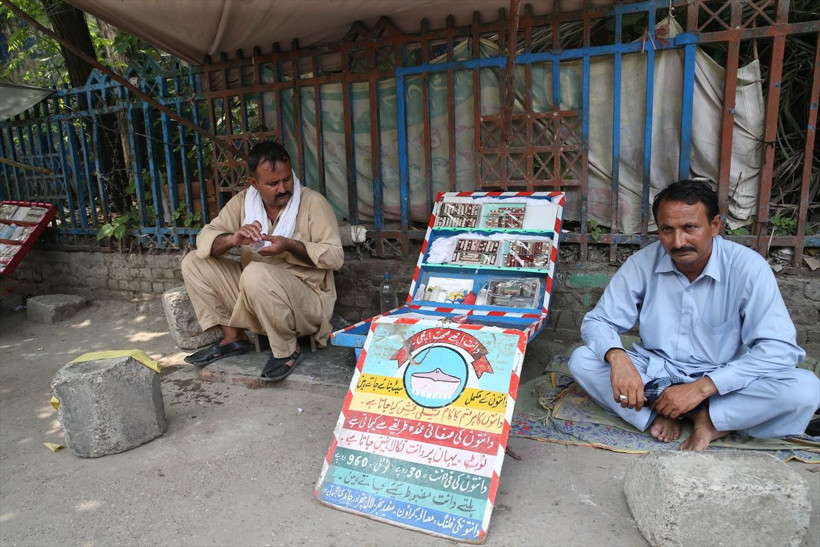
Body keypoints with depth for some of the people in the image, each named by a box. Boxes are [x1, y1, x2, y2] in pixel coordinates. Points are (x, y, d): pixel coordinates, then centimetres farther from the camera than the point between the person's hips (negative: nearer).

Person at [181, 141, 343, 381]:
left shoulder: (313, 203, -11)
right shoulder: (243, 201, 2)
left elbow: (335, 256, -15)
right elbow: (204, 238, -2)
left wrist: (290, 246, -28)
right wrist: (232, 239, -24)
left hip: (305, 296, -6)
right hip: (253, 291, 6)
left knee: (256, 274, -35)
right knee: (193, 262, 0)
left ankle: (287, 349, -13)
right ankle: (233, 336, 7)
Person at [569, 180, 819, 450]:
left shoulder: (748, 267, -15)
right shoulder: (642, 263, -10)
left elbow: (780, 349, -19)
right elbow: (597, 321, -6)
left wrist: (702, 387, -27)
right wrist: (616, 356, -30)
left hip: (721, 384, -1)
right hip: (654, 374, 1)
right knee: (581, 360, -22)